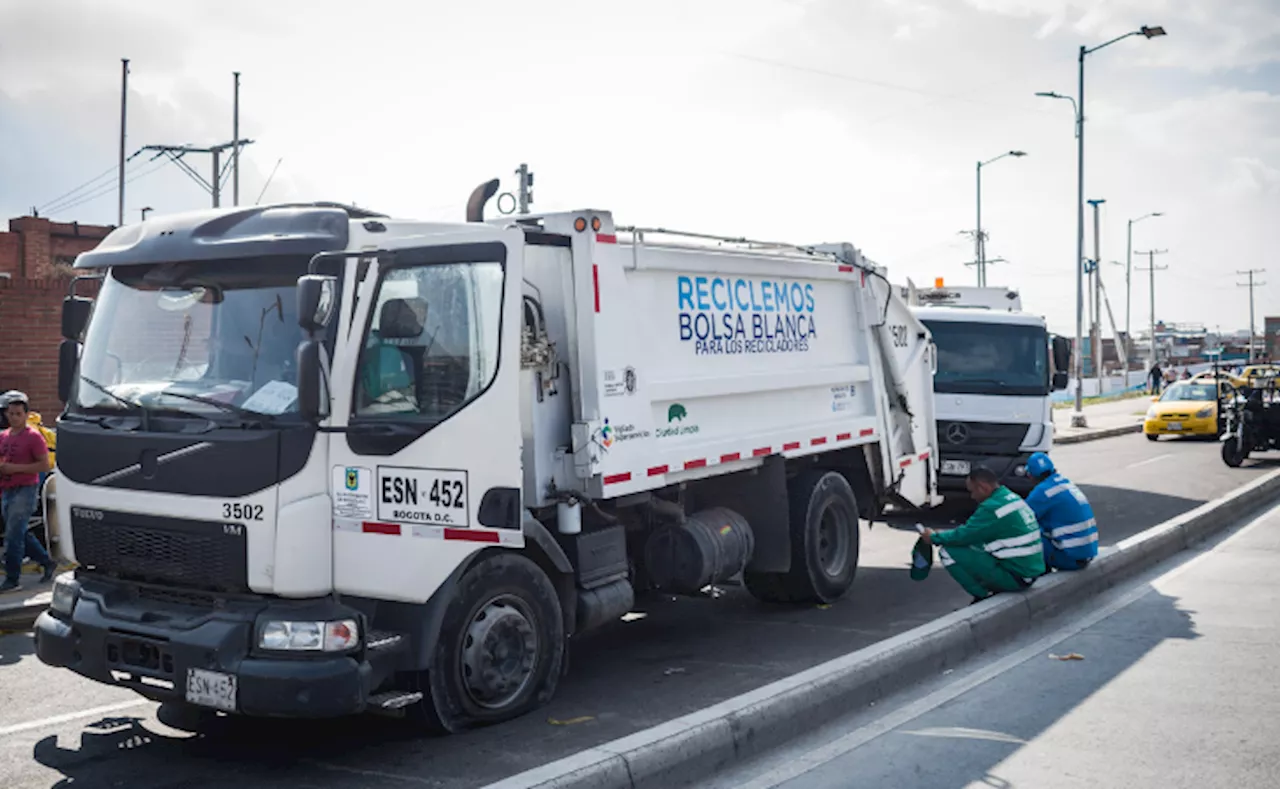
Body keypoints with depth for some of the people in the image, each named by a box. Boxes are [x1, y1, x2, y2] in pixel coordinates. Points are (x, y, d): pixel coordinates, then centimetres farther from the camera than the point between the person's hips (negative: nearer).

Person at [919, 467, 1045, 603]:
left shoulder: (992, 507, -18)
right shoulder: (1012, 497, 11)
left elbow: (964, 535, -14)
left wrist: (934, 537, 3)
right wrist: (943, 534, 14)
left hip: (1015, 577, -10)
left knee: (948, 551, -9)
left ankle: (984, 597, 0)